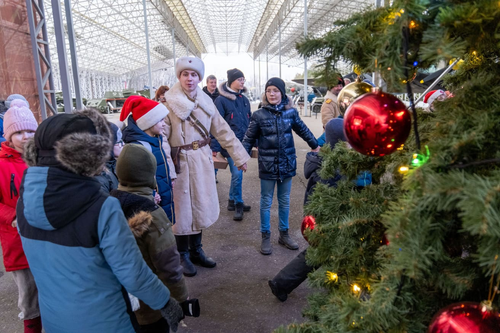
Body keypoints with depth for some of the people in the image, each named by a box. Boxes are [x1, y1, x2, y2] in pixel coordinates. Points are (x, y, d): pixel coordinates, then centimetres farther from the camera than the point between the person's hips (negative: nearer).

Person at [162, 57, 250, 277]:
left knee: (200, 206, 15)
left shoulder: (205, 101, 6)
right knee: (183, 209, 7)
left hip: (203, 160, 5)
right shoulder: (169, 103, -10)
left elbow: (222, 130, 10)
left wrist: (239, 155, 10)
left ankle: (196, 251, 34)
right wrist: (165, 168, -27)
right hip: (181, 162, -5)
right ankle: (183, 255, 26)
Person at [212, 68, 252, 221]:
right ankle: (238, 204, 11)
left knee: (236, 174, 14)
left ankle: (232, 202, 29)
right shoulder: (221, 100, -8)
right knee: (237, 175, -7)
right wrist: (215, 147, -13)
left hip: (243, 144, 6)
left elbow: (250, 121, 18)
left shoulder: (244, 99, 12)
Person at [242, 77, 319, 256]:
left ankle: (284, 234, 30)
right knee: (266, 202, 8)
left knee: (284, 201, 14)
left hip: (287, 163, 2)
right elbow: (249, 138, -1)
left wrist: (315, 146, 23)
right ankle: (265, 237, 21)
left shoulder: (291, 112, 0)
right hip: (267, 165, -2)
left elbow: (303, 130, 14)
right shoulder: (259, 115, -6)